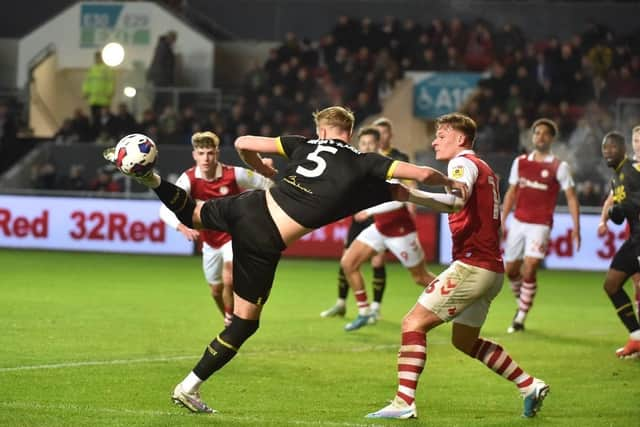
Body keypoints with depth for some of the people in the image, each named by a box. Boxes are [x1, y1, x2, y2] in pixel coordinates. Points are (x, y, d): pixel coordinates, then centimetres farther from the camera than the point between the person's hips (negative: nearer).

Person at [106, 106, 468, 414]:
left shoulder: (305, 145, 8)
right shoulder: (363, 165, -3)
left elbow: (244, 144, 7)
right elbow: (422, 173, -5)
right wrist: (451, 183, 15)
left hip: (251, 206, 4)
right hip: (265, 243, -4)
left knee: (193, 213, 37)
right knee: (245, 322, 9)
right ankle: (190, 387, 9)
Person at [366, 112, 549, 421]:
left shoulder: (464, 163, -8)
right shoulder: (484, 169, 21)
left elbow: (456, 198, -29)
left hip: (472, 265, -10)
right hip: (491, 268, 10)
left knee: (413, 324, -11)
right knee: (465, 341, 23)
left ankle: (404, 403, -19)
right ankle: (529, 386, 25)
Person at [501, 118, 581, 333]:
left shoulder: (559, 167, -3)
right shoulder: (520, 162, 9)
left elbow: (571, 197, -4)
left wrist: (576, 227, -12)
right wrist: (502, 220, 9)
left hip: (540, 225, -5)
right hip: (518, 222, 5)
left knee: (529, 270, -15)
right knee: (511, 269, 8)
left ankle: (521, 318, -6)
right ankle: (522, 304, 33)